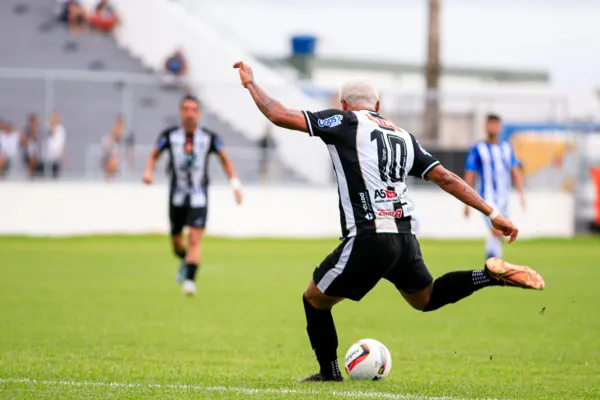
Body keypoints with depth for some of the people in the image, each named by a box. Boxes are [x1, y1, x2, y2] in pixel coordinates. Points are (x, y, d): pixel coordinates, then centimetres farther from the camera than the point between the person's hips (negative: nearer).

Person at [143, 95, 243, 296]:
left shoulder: (209, 138, -3)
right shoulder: (169, 136, -2)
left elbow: (224, 159, 10)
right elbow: (154, 155, 9)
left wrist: (235, 183, 1)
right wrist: (148, 171, -11)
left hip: (198, 198, -2)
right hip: (177, 196, 2)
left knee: (195, 239, -16)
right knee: (176, 240, 13)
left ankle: (189, 280, -18)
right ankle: (185, 261, 45)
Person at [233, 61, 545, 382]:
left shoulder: (344, 121, 3)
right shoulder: (403, 136, 19)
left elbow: (280, 116, -2)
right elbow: (445, 178, 14)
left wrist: (250, 83, 13)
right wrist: (492, 214, 15)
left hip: (367, 240, -6)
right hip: (405, 237, 6)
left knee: (314, 300, 14)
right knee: (425, 298, 29)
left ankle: (329, 374, 17)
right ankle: (491, 275, 8)